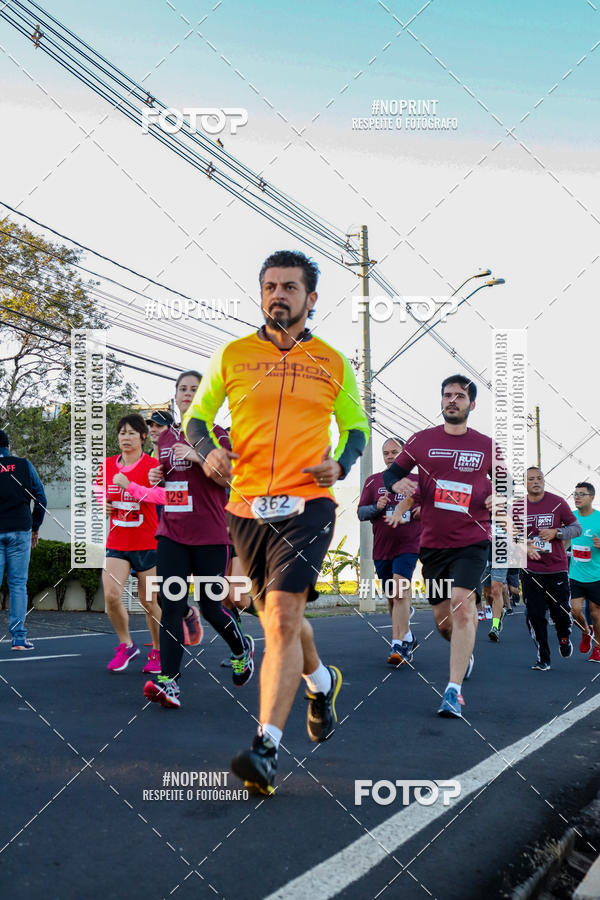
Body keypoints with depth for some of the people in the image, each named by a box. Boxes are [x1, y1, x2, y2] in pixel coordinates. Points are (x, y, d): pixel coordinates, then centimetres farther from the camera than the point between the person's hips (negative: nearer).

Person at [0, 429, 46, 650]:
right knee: (18, 584, 4)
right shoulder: (24, 465, 4)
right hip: (20, 530, 1)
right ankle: (18, 637, 2)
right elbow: (40, 498, 2)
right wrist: (35, 528, 11)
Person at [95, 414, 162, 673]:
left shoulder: (151, 465, -7)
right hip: (116, 542, 3)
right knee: (111, 595, -11)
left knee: (148, 601, 4)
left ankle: (158, 652, 23)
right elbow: (99, 491, 24)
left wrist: (128, 485, -32)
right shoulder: (108, 465, 6)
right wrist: (102, 505, 4)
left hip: (147, 543, -3)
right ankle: (126, 646, 11)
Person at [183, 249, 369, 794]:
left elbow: (356, 425, 18)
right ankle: (321, 681, 46)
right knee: (277, 619, 15)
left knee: (283, 618, -17)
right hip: (248, 506, 3)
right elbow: (197, 413, 14)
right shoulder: (232, 355, 7)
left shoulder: (333, 363, 7)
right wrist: (207, 450, -7)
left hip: (308, 504, -3)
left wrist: (340, 464, -3)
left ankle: (266, 749, -15)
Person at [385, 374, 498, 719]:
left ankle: (454, 690, -16)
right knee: (443, 619, 9)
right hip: (433, 542, 2)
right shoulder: (422, 440, 4)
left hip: (472, 540, -2)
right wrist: (398, 484, -12)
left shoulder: (486, 446, 4)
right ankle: (466, 653, 43)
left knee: (462, 605, -20)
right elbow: (392, 472, 11)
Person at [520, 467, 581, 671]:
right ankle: (543, 658, 13)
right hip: (530, 570, 1)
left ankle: (564, 637, 37)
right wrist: (524, 546, -12)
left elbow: (577, 528, 3)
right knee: (535, 615, -1)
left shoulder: (557, 502, -1)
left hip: (557, 568, -1)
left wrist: (556, 533, -13)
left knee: (561, 612, 2)